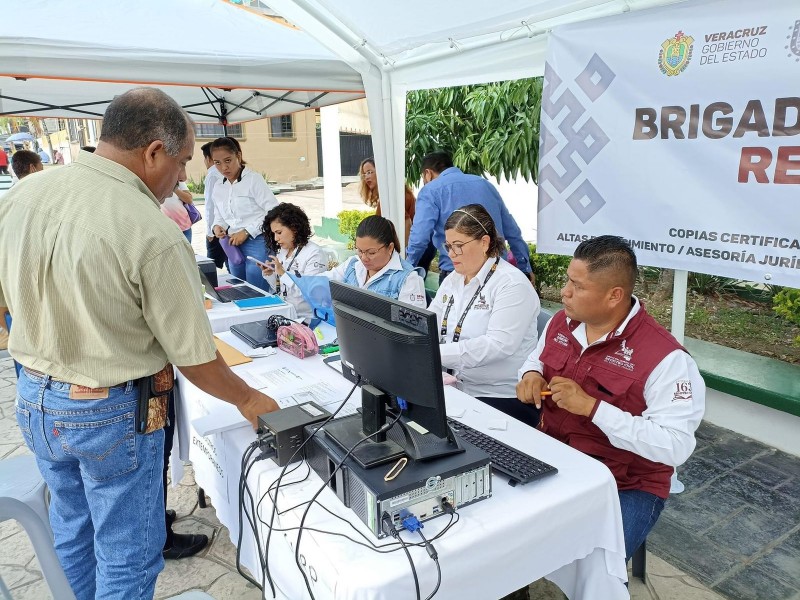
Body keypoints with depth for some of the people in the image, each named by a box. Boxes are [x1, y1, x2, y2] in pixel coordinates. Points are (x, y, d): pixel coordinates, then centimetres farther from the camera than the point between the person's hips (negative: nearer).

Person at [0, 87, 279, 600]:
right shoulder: (153, 234, -26)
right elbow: (193, 355, -18)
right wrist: (247, 399, -1)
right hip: (110, 414, -7)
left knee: (74, 529, 27)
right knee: (128, 555, 13)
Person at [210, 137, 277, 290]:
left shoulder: (253, 179, -8)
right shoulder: (218, 188, 11)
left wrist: (246, 232, -15)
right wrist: (218, 226, -2)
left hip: (257, 243, -7)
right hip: (233, 247, 7)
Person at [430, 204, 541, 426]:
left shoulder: (512, 285, -13)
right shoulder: (452, 281, 12)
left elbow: (499, 345, -24)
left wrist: (434, 354, -30)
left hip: (503, 398, -7)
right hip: (457, 390, 7)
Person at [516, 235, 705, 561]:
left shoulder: (664, 357, -21)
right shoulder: (561, 321, 0)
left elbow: (675, 446, -25)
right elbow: (536, 359, 20)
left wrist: (592, 407, -30)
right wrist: (531, 375, -5)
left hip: (626, 487, -5)